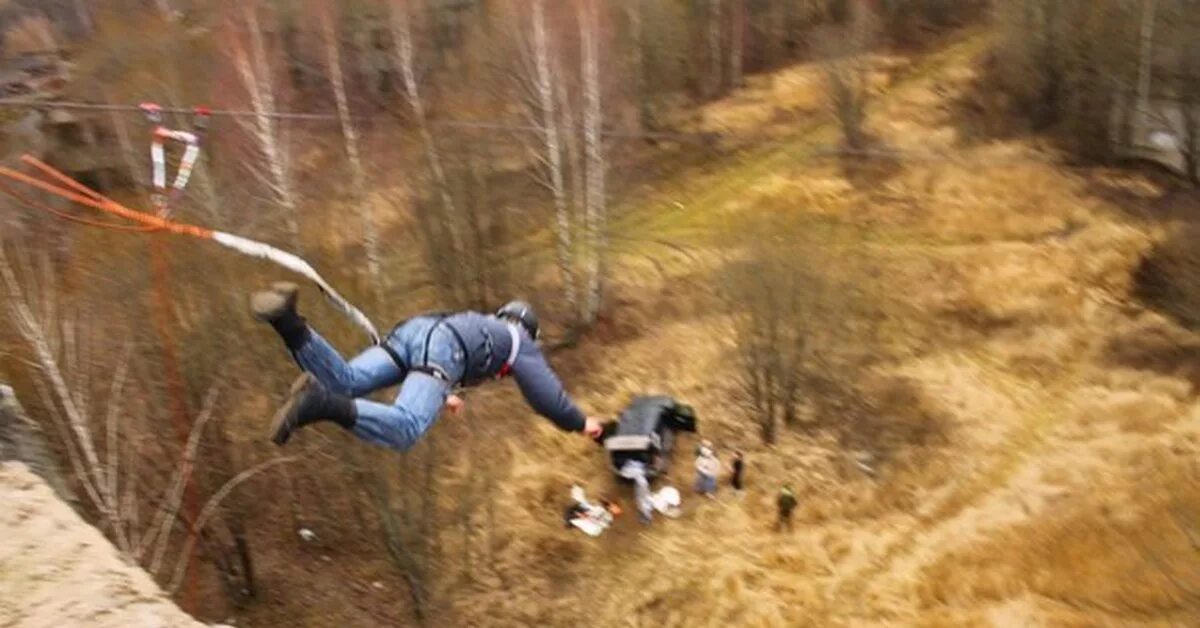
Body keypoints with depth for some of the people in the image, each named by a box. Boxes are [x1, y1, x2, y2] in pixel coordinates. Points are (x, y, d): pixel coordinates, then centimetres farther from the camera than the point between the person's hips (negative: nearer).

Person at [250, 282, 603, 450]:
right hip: (442, 346, -7)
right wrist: (579, 423, 44)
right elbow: (546, 394, 27)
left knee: (341, 383, -10)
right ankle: (324, 405, -48)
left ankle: (289, 323, -32)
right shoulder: (521, 342, 31)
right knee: (403, 429, -25)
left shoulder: (480, 323, 48)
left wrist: (441, 396, 75)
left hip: (412, 328, 7)